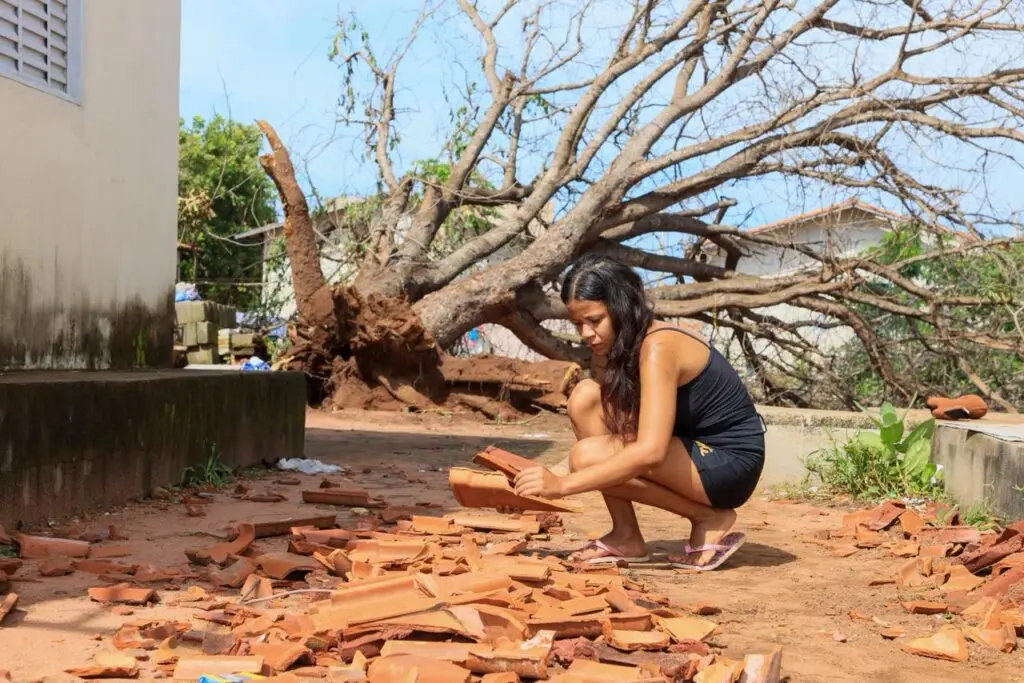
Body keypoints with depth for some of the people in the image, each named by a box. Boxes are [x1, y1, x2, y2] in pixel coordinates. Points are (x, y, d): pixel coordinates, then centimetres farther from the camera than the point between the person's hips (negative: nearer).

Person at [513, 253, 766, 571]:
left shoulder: (658, 348, -23)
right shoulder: (610, 347, 4)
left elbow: (650, 452, -34)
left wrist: (564, 484, -36)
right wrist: (545, 480, -9)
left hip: (731, 464, -9)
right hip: (694, 448, 9)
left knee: (589, 457, -24)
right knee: (585, 397, -6)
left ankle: (709, 518, -7)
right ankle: (626, 534, -4)